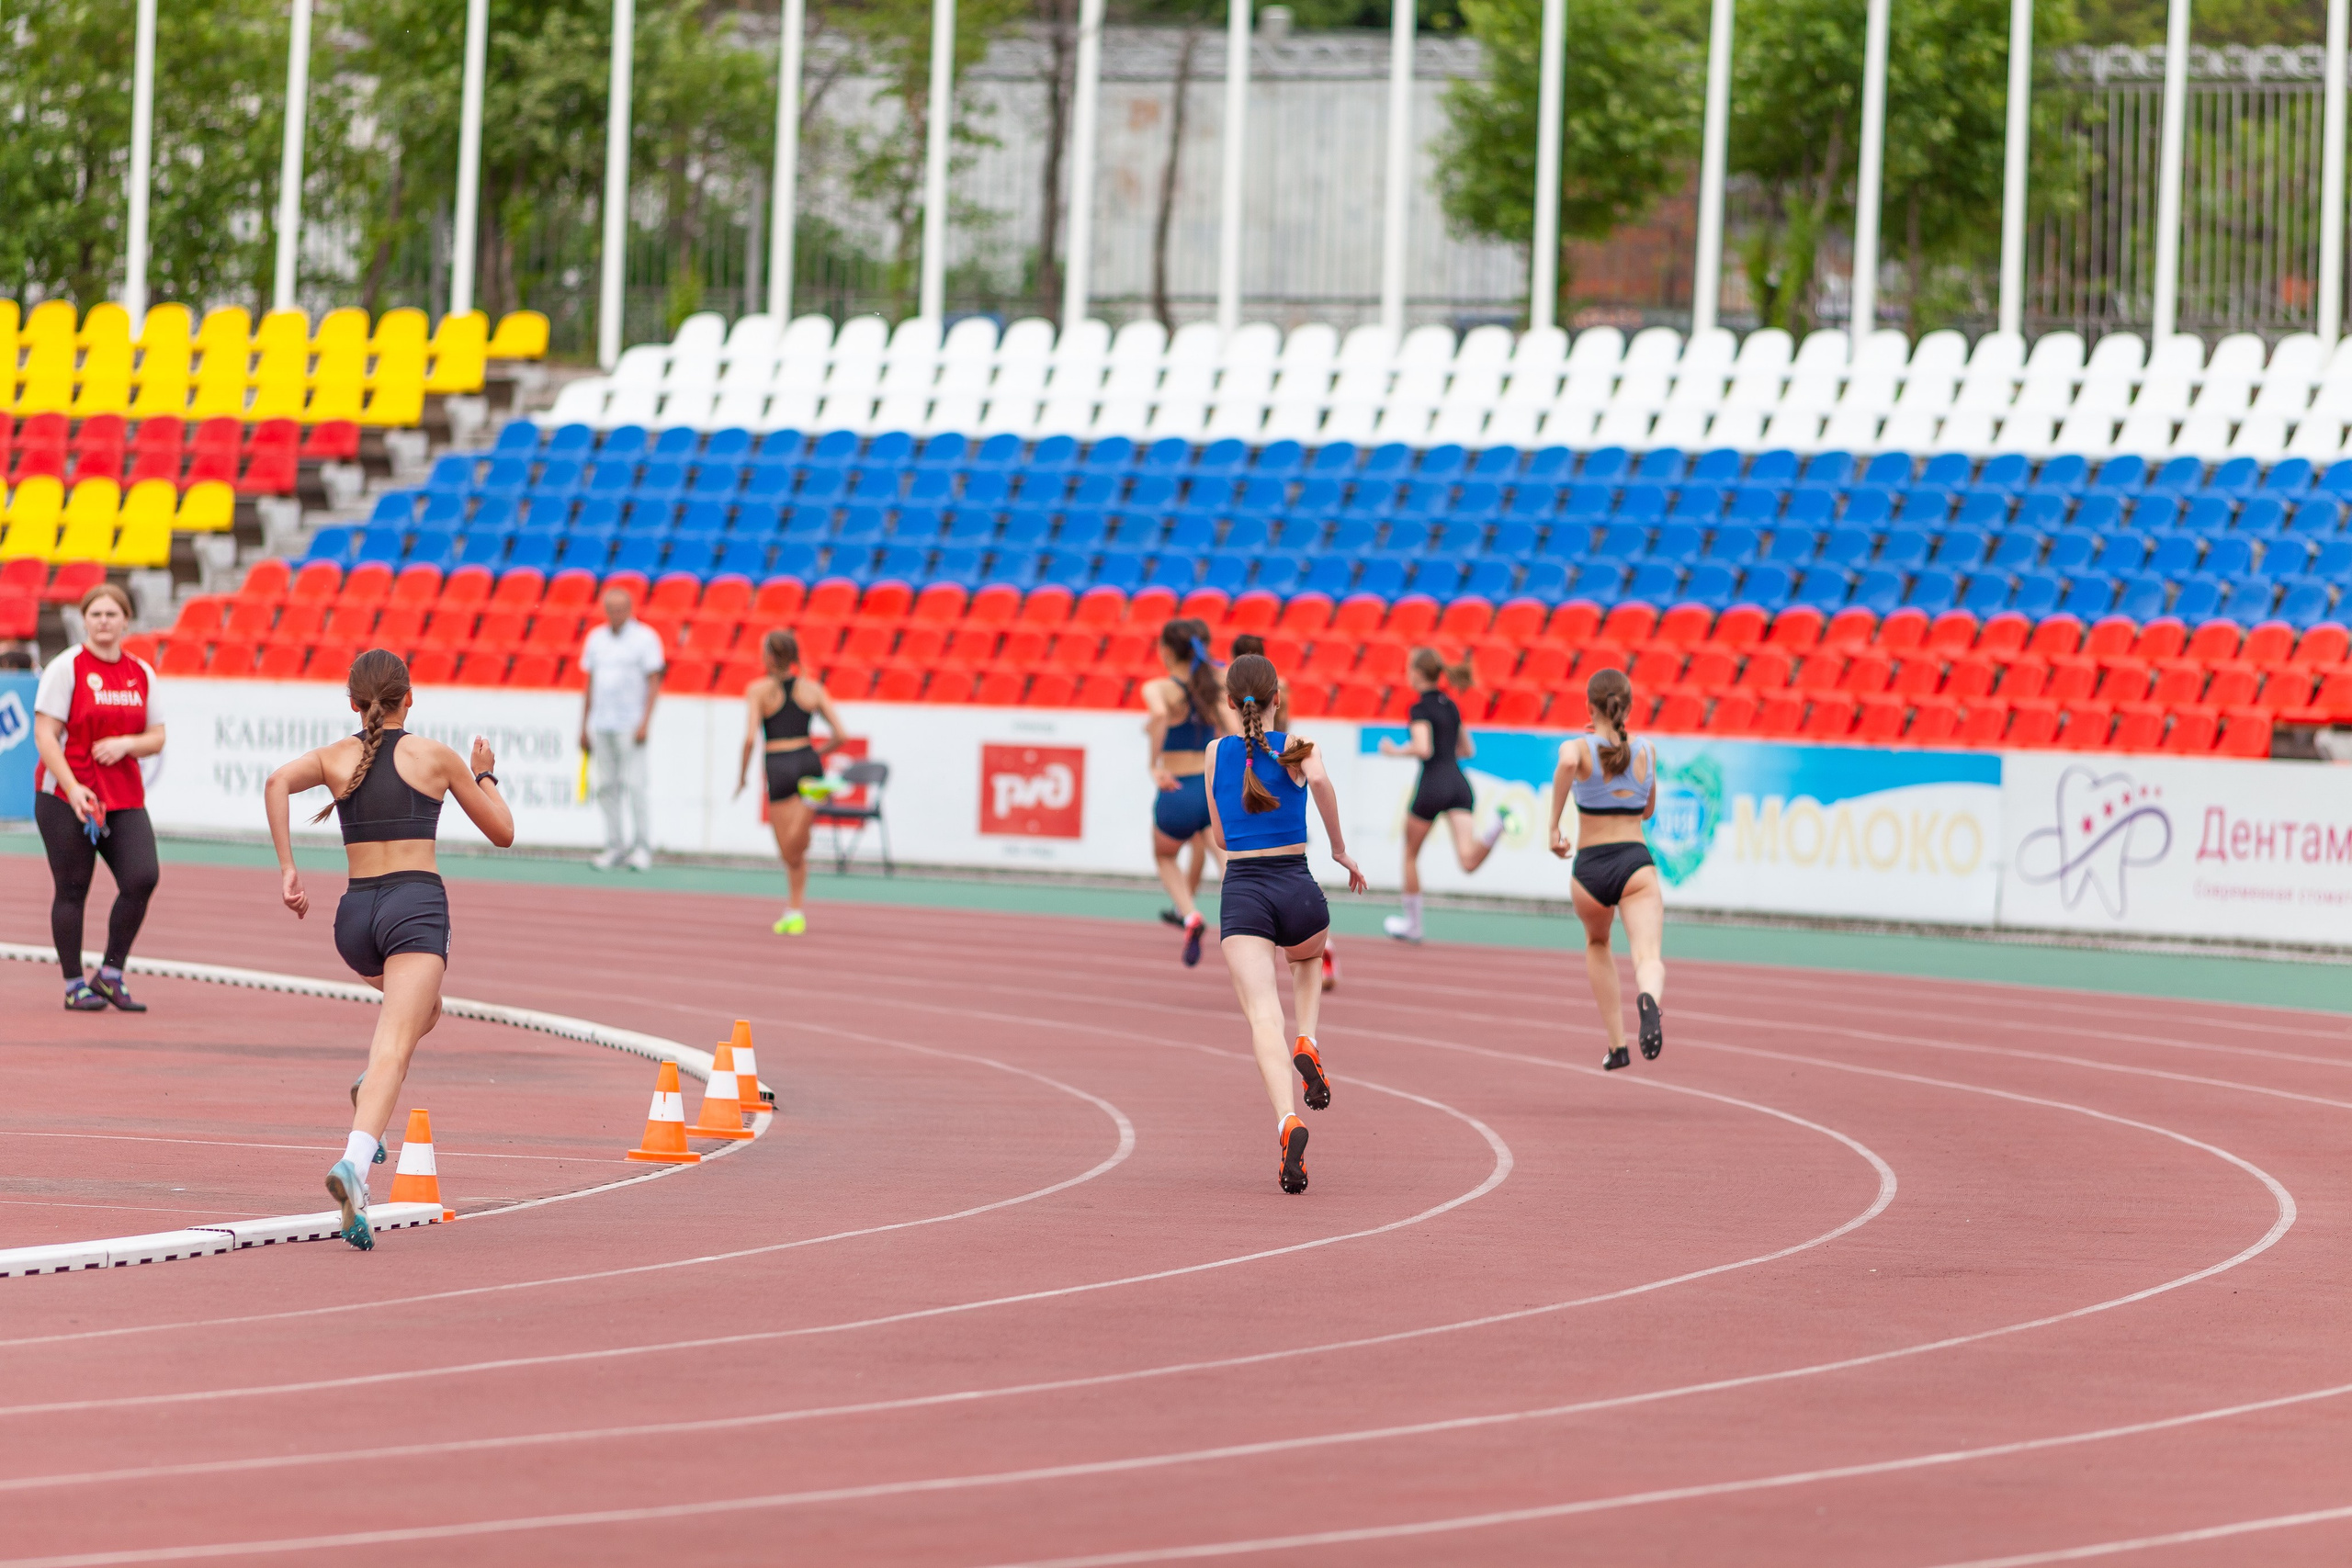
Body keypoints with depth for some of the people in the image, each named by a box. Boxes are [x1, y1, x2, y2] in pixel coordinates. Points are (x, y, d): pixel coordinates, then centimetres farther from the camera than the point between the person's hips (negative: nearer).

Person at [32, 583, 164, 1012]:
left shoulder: (141, 673, 10)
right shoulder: (67, 668, -5)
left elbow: (156, 736, 14)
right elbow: (45, 734, -10)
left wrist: (126, 744, -9)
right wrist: (72, 788, -21)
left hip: (124, 799, 4)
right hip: (65, 798, -4)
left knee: (143, 877, -11)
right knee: (72, 890, -1)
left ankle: (110, 975, 3)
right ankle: (75, 987, 10)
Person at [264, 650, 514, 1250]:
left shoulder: (336, 757, 13)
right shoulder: (436, 757, 8)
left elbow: (278, 781, -8)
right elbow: (503, 833, 14)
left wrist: (287, 869, -6)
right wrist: (486, 777, 32)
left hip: (355, 913, 5)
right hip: (417, 905, -5)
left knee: (423, 1006, 35)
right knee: (393, 1049, -20)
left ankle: (373, 1087, 9)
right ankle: (354, 1161, -43)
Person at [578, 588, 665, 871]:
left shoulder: (646, 638, -1)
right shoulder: (597, 638, 15)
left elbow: (654, 682, -4)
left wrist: (645, 722, -13)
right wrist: (584, 727, 16)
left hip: (630, 727, -5)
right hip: (601, 725, 5)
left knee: (635, 784, -9)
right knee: (606, 786, 3)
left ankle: (643, 848, -4)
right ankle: (615, 846, 9)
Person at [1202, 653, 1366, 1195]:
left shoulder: (1217, 752, 10)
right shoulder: (1297, 747, 3)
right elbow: (1318, 779, -21)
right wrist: (1339, 848, -9)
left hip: (1241, 891, 0)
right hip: (1297, 889, 0)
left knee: (1263, 1014, -14)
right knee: (1310, 959, 36)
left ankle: (1288, 1122, -37)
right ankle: (1307, 1043, 8)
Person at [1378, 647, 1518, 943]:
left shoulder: (1421, 708, -6)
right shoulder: (1450, 706, 17)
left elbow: (1423, 749, -19)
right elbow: (1468, 749, 23)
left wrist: (1397, 751, -2)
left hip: (1432, 784, -6)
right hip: (1458, 783, 6)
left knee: (1410, 855, 18)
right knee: (1469, 862, -11)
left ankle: (1412, 924, 26)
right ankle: (1498, 825, -35)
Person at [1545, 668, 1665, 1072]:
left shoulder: (1578, 748, 0)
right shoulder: (1647, 751, 10)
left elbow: (1567, 763, -27)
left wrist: (1553, 827, -16)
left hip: (1591, 869, 0)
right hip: (1636, 863, 0)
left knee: (1597, 944, 31)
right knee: (1648, 958, -16)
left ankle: (1617, 1045, 33)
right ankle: (1649, 999, -55)